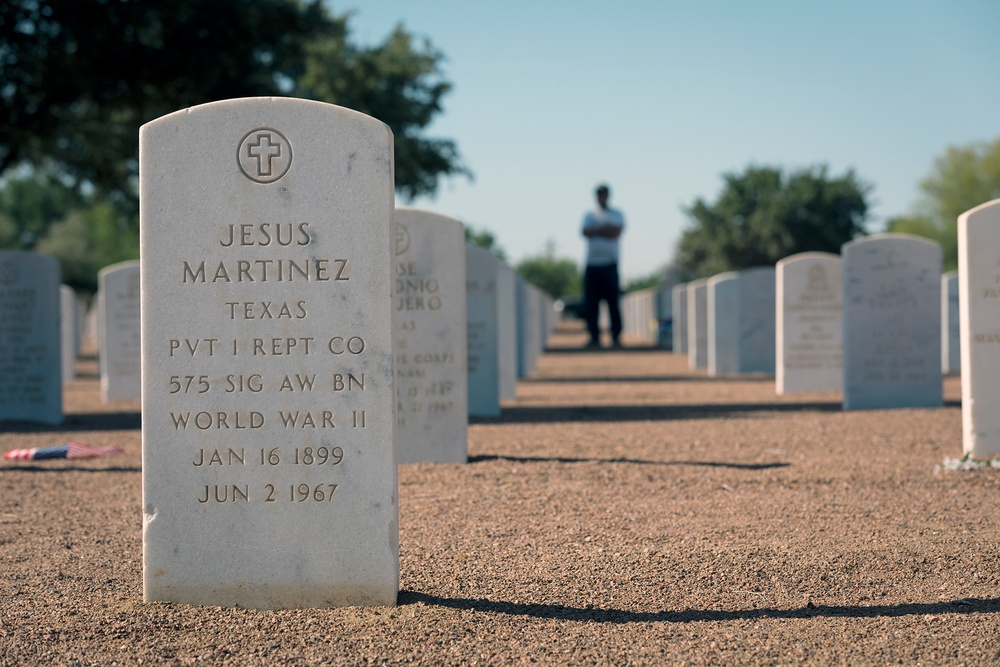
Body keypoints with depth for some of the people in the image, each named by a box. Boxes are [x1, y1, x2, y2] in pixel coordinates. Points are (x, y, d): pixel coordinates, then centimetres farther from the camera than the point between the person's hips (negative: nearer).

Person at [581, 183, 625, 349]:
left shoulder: (616, 214, 12)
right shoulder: (589, 215, 18)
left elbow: (617, 231, -7)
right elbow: (585, 232, -1)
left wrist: (596, 231, -4)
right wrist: (605, 230, -8)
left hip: (609, 264, -2)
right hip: (592, 264, 2)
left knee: (613, 301, -7)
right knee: (590, 302, -2)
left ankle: (616, 337, -5)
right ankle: (594, 337, 2)